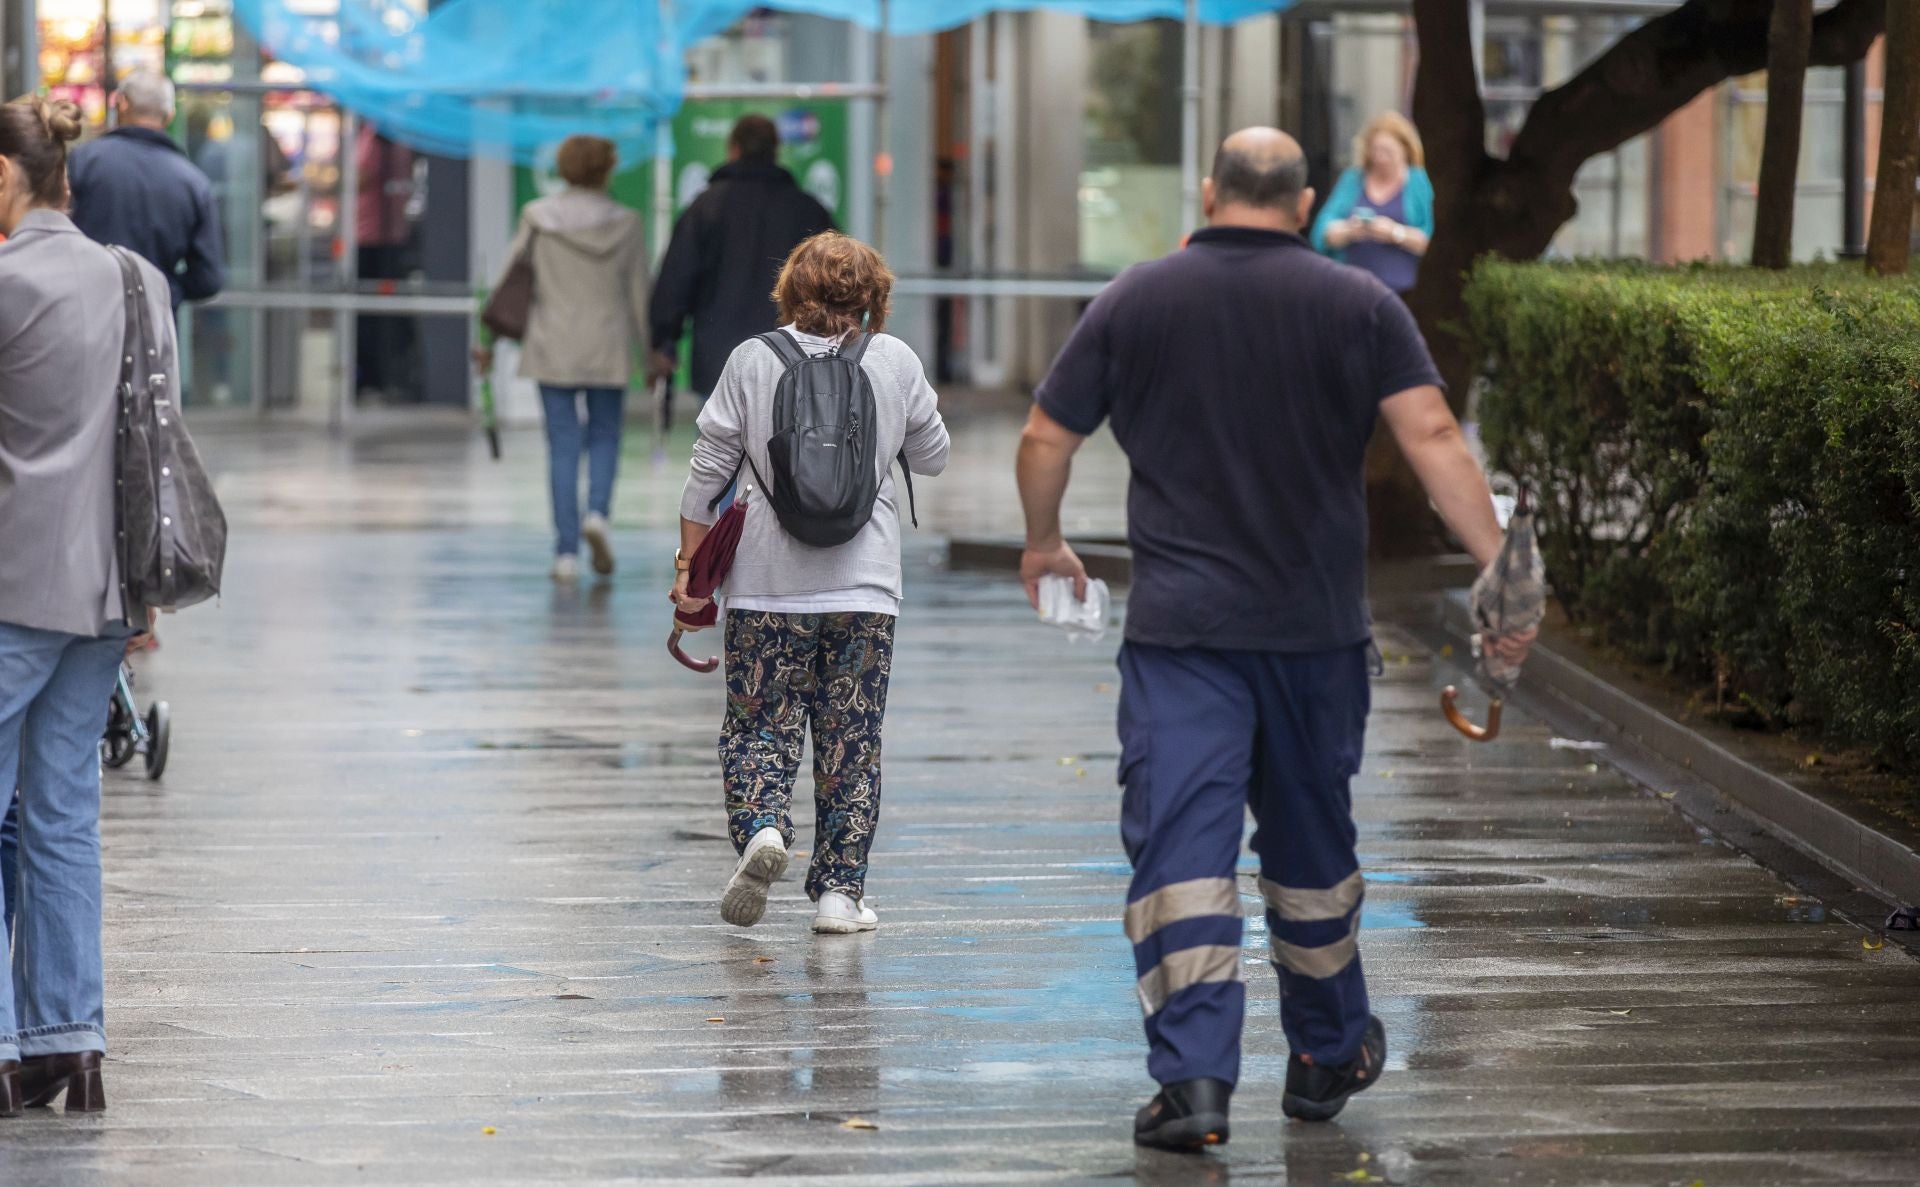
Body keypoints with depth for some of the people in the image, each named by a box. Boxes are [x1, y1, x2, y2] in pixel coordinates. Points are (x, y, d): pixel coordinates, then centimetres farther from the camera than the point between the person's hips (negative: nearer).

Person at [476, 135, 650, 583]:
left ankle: (566, 552, -1)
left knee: (562, 445, 3)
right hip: (608, 348, 0)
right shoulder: (624, 223, -1)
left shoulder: (538, 218, -2)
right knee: (604, 436, 14)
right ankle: (598, 512, -13)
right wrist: (650, 351, 9)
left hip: (553, 345, 0)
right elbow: (639, 291, 1)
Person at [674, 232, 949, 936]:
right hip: (864, 586, 1)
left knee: (760, 723, 8)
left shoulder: (753, 361, -1)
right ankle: (839, 891, 6)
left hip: (768, 584, -1)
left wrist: (689, 567, 6)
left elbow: (709, 470, 0)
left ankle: (761, 826, -18)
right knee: (851, 738, 7)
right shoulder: (896, 361, 1)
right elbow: (932, 457, 13)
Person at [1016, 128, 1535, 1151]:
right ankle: (1327, 1057, 30)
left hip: (1180, 627, -1)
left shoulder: (1133, 303, 3)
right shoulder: (1360, 307, 2)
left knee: (1181, 844, -6)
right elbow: (1431, 437, -8)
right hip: (1317, 629, 2)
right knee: (1310, 842, 17)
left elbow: (1044, 440, 9)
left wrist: (1044, 543, 26)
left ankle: (1192, 1077, -18)